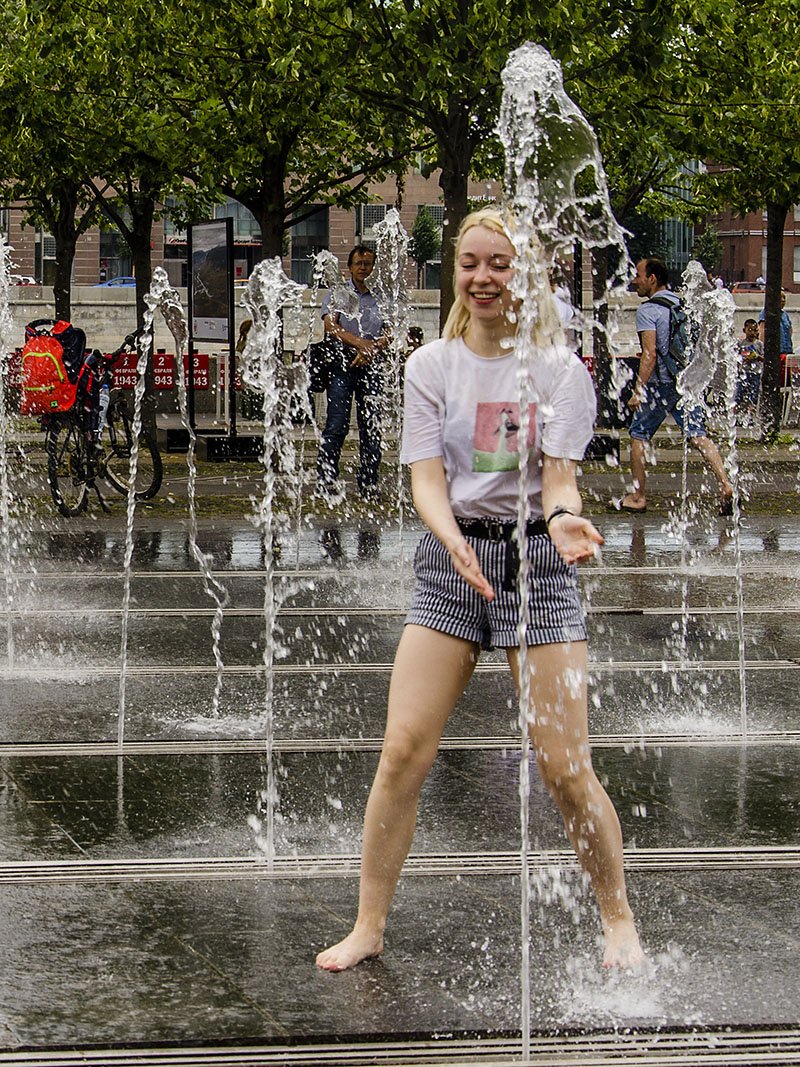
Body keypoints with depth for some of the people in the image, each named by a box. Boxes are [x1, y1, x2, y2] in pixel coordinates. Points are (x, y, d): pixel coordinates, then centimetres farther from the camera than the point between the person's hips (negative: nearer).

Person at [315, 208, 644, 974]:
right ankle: (368, 926, 5)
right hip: (451, 557, 2)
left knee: (564, 766, -4)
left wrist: (564, 520, -30)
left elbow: (558, 479, -6)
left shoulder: (559, 369, 0)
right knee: (403, 749, -7)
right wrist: (453, 538, -24)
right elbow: (426, 477, -4)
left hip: (536, 560, -2)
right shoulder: (431, 365, 4)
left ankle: (619, 923, 16)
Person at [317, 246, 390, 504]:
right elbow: (331, 326, -7)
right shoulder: (337, 294, 7)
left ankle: (368, 483, 9)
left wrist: (372, 350, -13)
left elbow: (388, 335, 7)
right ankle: (327, 482, -7)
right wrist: (359, 342, -20)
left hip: (371, 366, 3)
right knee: (337, 425, -9)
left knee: (372, 426, 2)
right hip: (342, 365, -3)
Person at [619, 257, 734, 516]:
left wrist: (638, 391, -19)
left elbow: (649, 354, -20)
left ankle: (638, 496, 12)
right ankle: (725, 483, -16)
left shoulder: (648, 310, -12)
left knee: (638, 435, 9)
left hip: (661, 384, -6)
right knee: (697, 435, 1)